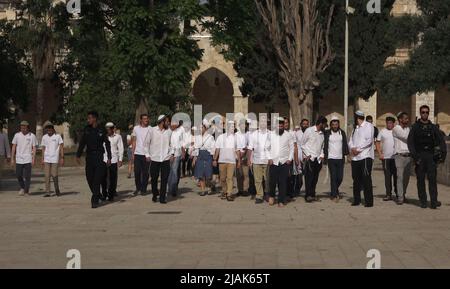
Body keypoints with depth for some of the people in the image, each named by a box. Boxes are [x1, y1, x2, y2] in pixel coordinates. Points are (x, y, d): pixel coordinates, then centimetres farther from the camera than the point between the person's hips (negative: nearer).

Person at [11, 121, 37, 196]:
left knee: (27, 176, -4)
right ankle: (22, 188, 26)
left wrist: (33, 159, -8)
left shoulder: (32, 136, -1)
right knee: (18, 175, 4)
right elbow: (14, 147, 7)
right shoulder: (17, 135, 4)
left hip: (28, 159, -2)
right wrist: (12, 159, 3)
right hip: (19, 159, 2)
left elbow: (34, 148, 0)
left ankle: (26, 190, 6)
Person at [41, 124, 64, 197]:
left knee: (54, 175, -3)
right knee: (47, 176, -2)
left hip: (55, 159, -3)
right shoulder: (44, 137, 10)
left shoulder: (58, 136, 1)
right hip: (46, 159, 3)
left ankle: (57, 190, 17)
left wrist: (62, 158, -9)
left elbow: (61, 147, -1)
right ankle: (47, 192, -1)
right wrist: (42, 159, 7)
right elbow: (43, 148, 13)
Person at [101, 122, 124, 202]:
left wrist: (120, 160, 0)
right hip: (104, 160, 1)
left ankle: (111, 195, 10)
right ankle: (104, 194, 12)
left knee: (113, 179, 1)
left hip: (114, 160, -1)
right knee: (104, 178, 0)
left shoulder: (117, 137, 4)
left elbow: (120, 149, 6)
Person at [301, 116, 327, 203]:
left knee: (315, 178, 5)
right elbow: (302, 144, 1)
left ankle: (312, 195, 12)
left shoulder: (322, 133, 14)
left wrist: (322, 155, 5)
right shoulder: (309, 131, -2)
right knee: (309, 177, -8)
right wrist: (307, 154, -6)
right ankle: (308, 195, -5)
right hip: (309, 158, -5)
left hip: (318, 159, 5)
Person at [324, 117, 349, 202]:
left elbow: (345, 144, 9)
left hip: (340, 158, 2)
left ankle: (334, 191, 26)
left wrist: (346, 154, -1)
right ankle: (334, 195, 1)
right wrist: (325, 156, -2)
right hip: (331, 158, -2)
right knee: (333, 177, -4)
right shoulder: (327, 133, 2)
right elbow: (325, 145, 4)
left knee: (340, 177, 2)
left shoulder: (342, 133, 7)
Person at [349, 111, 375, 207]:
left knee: (366, 179, -10)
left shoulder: (368, 126, -1)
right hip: (355, 157, 7)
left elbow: (369, 140, -11)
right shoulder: (355, 128, 22)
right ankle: (356, 200, 17)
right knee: (356, 179, 9)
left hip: (365, 155, -7)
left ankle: (369, 201, -9)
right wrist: (352, 148, -6)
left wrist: (358, 148, -12)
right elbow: (351, 141, 15)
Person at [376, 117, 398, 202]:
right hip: (385, 157, 1)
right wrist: (380, 153, -1)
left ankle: (398, 193, 12)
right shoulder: (382, 131, 8)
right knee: (387, 176, 3)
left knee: (396, 176, 2)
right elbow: (377, 143, 9)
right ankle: (388, 194, 7)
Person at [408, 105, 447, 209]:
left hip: (431, 156, 1)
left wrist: (443, 152, -10)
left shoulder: (433, 127, 12)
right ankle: (423, 201, 7)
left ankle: (433, 202, -13)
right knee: (421, 180, 2)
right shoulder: (415, 127, 7)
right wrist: (414, 155, -11)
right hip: (419, 156, 0)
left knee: (432, 178, -8)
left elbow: (441, 140, 6)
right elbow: (410, 142, 0)